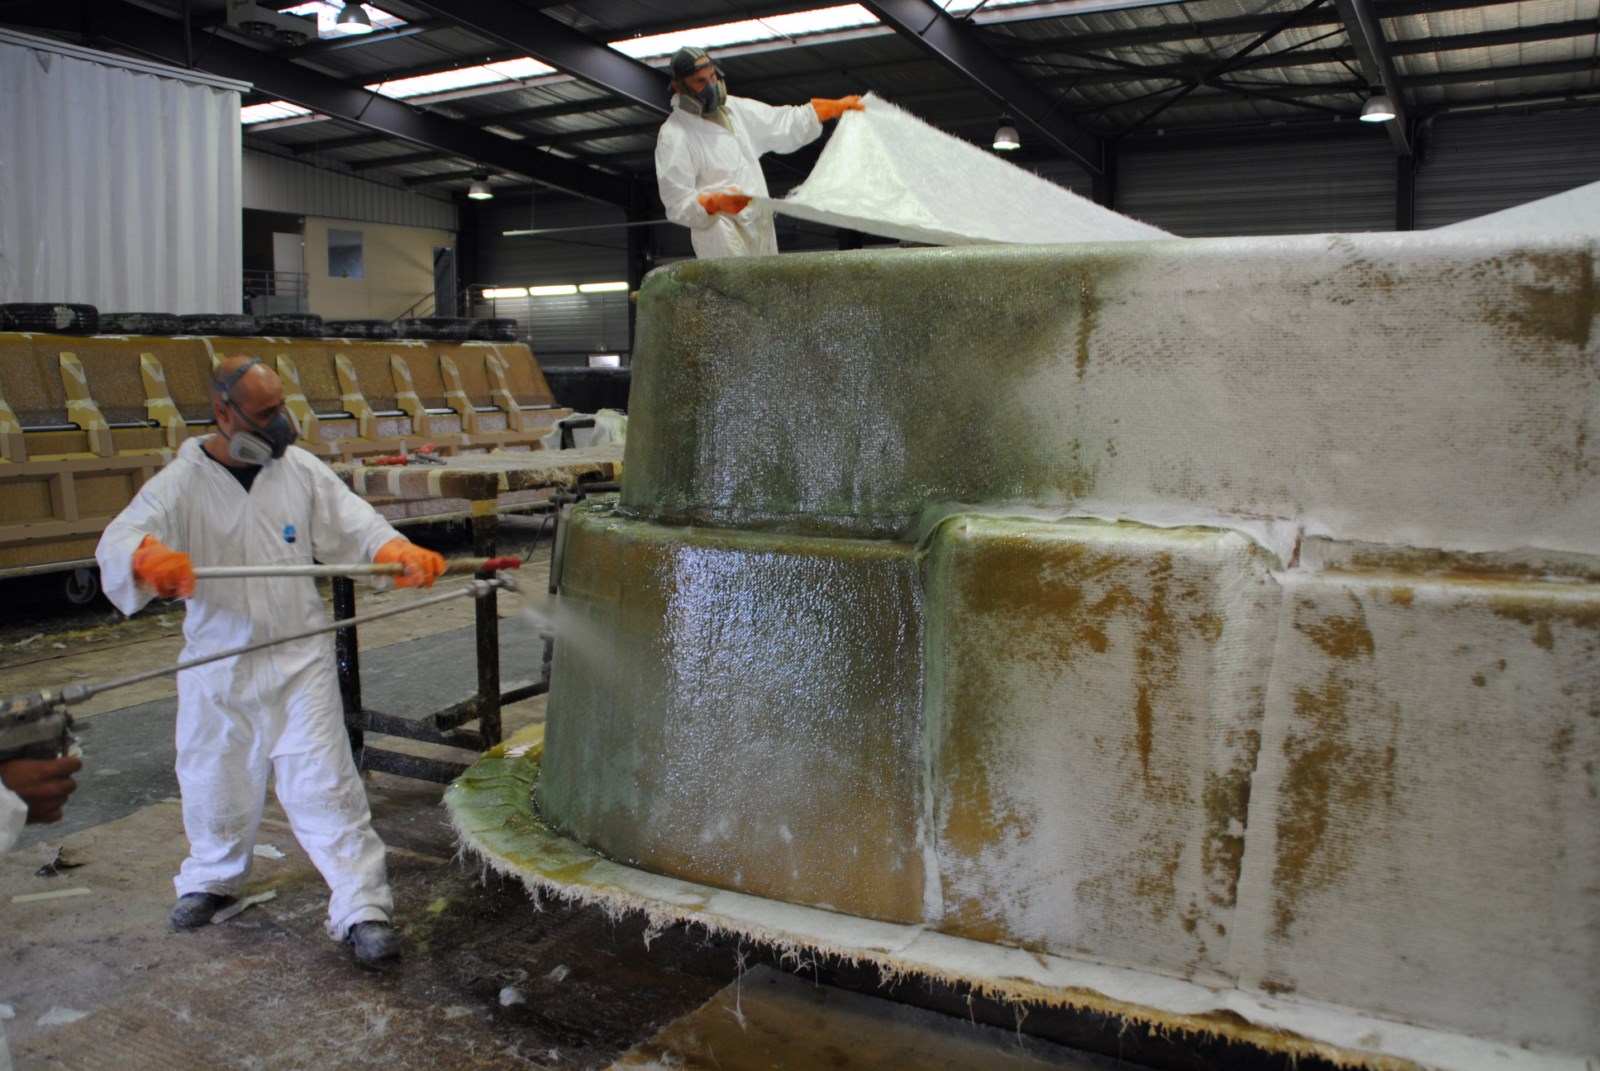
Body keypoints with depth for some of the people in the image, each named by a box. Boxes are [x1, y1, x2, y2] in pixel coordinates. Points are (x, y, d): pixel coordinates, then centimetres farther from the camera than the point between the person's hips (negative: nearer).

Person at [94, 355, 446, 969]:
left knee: (324, 781, -4)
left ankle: (363, 908, 2)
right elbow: (120, 540, -19)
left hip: (299, 661, 0)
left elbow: (353, 521, -3)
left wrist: (397, 551, -26)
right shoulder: (182, 482, -6)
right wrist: (148, 556, -44)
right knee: (216, 780, 17)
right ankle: (213, 878, 46)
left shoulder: (300, 470, 0)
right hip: (216, 663, 1)